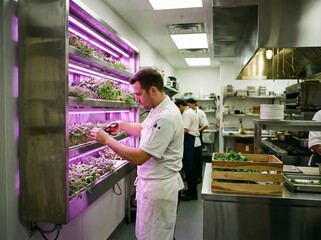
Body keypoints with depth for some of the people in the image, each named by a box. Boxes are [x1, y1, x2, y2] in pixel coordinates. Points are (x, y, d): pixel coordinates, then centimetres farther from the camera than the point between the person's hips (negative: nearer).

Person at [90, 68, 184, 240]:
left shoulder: (166, 118, -26)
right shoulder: (157, 110, 7)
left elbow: (139, 158, -27)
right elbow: (143, 129, 25)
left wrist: (107, 140, -18)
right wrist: (122, 125, 9)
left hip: (159, 187, -10)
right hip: (151, 183, 10)